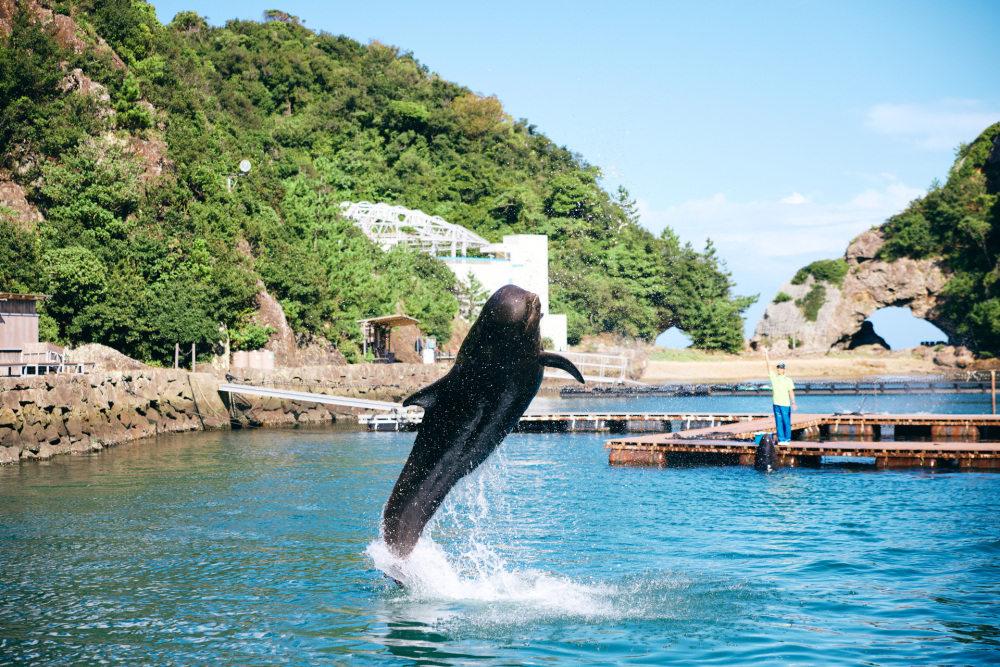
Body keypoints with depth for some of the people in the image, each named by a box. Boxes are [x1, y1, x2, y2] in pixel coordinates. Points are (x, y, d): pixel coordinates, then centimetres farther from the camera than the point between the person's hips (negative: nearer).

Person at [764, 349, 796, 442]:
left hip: (785, 404, -2)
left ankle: (787, 439, 5)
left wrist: (793, 403, -6)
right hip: (776, 403, 2)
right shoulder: (773, 377, 10)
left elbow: (791, 392, 2)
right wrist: (766, 354, 2)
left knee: (786, 422, 0)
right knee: (779, 422, 2)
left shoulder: (788, 380, 5)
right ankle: (781, 439, 6)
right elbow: (769, 365, 7)